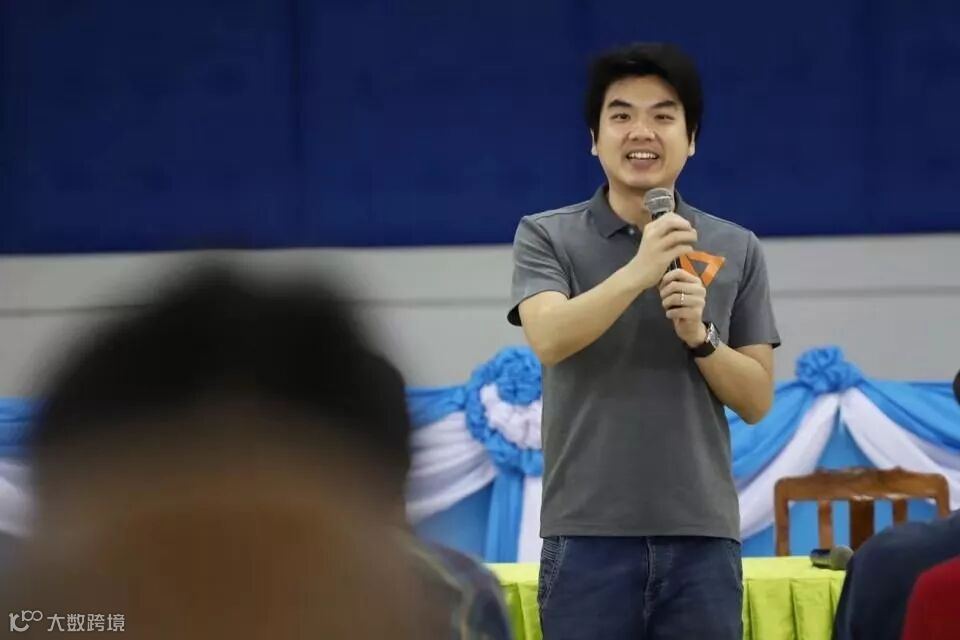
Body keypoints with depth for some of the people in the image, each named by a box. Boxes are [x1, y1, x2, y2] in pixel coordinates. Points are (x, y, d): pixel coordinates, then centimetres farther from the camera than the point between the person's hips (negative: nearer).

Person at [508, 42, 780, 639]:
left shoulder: (737, 250, 8)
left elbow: (757, 401, 8)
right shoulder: (547, 237, 3)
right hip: (587, 533, -2)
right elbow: (549, 338, -15)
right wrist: (638, 271, -28)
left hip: (702, 534, 2)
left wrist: (700, 335, -10)